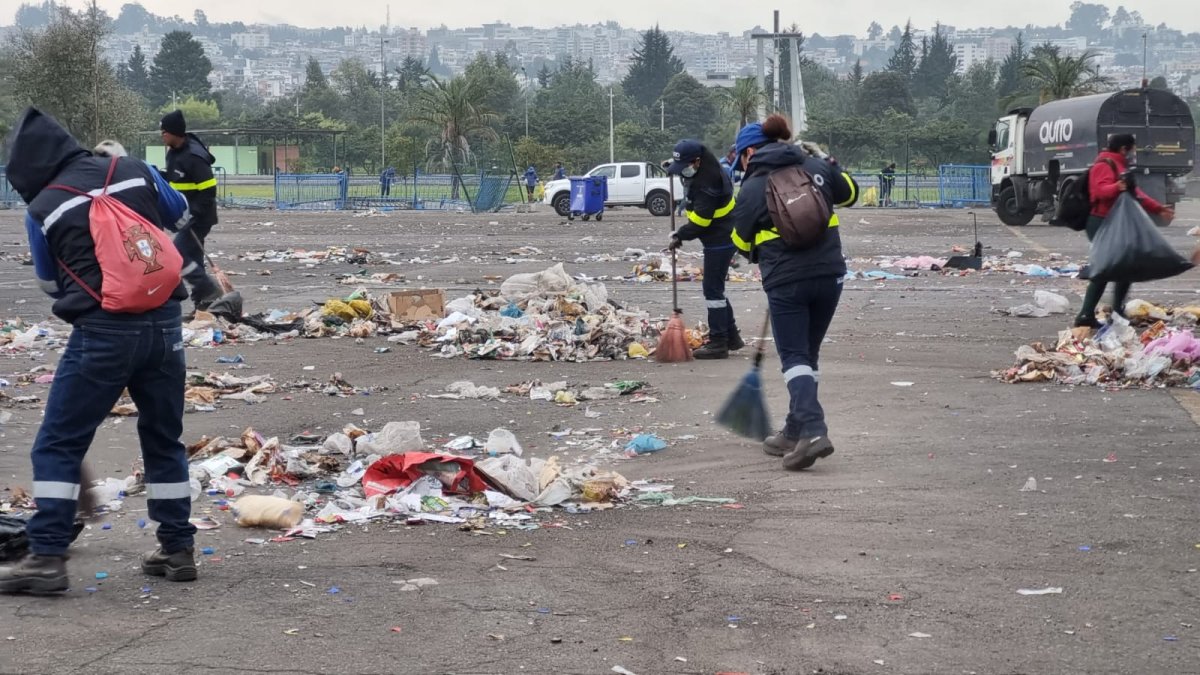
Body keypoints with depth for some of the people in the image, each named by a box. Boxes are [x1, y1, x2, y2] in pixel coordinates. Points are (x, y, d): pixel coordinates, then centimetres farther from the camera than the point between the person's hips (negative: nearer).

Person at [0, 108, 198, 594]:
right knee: (164, 440, 17)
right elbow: (178, 211, 23)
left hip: (102, 333, -4)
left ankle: (47, 557, -1)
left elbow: (49, 281, 11)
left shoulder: (42, 208, -3)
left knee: (58, 445, 5)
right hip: (163, 325, 4)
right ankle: (178, 549, 21)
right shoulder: (133, 171, 5)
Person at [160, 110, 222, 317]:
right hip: (186, 216, 10)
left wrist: (194, 215, -25)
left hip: (198, 217, -10)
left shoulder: (194, 157, -23)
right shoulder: (173, 152, 8)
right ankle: (203, 300, 18)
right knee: (192, 256, 12)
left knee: (177, 254, -14)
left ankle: (209, 291, -7)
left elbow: (208, 191, -23)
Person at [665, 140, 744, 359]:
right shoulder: (701, 173, 5)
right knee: (715, 287, 17)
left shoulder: (708, 183, -26)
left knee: (712, 288, -7)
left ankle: (718, 343, -3)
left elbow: (700, 219, -26)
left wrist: (680, 235, -15)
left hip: (721, 240, -11)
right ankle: (731, 337, 26)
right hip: (719, 238, 11)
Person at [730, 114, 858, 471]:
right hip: (829, 274, 5)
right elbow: (850, 193, 22)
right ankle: (794, 433, 23)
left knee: (794, 357, -2)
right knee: (808, 353, 16)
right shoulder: (816, 167, 5)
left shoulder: (752, 188, -5)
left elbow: (742, 243, 7)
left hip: (785, 282, -5)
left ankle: (813, 430, -22)